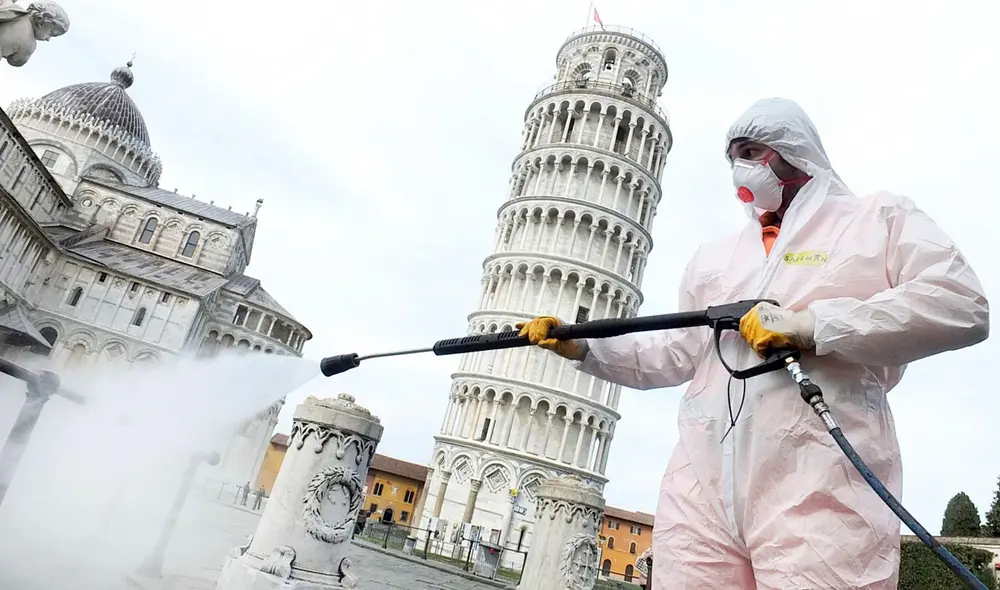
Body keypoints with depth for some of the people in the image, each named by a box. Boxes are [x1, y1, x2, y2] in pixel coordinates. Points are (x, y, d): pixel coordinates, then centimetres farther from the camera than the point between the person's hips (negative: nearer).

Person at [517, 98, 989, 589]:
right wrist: (581, 345, 13)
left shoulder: (878, 218, 11)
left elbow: (962, 305, -4)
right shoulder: (713, 256, 25)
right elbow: (679, 356, 23)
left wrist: (813, 325, -12)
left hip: (820, 493, -4)